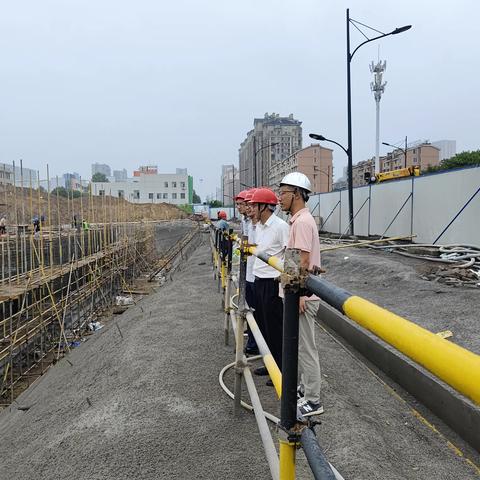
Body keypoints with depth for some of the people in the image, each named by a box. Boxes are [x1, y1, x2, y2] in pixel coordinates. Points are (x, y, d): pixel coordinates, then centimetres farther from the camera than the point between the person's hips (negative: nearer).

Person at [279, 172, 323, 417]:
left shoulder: (302, 221, -19)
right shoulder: (298, 220, 13)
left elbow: (304, 262, -23)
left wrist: (299, 295, -22)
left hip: (303, 296, -11)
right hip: (300, 293, 11)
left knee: (306, 348, 0)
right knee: (301, 345, 20)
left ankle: (313, 401, 12)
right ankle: (305, 387, 34)